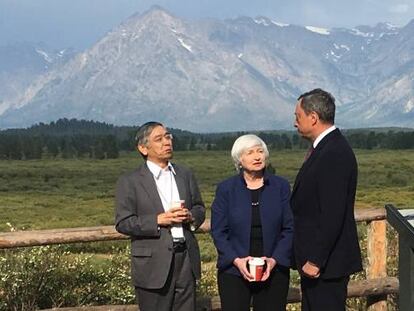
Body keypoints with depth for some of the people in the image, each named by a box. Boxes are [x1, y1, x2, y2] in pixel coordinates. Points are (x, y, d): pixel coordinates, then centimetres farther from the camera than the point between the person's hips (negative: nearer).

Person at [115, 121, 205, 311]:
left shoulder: (185, 175, 12)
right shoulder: (129, 182, -4)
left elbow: (200, 208, 18)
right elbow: (123, 223, -8)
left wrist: (191, 216, -5)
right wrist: (159, 220, -18)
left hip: (186, 259, 5)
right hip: (154, 265, -4)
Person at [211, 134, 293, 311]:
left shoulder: (281, 186, 2)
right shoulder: (225, 189, 1)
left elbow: (289, 229, 1)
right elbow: (218, 231, 0)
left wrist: (275, 260, -11)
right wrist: (236, 260, -13)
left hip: (273, 272, 1)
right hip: (234, 271, 0)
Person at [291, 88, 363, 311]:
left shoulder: (335, 153, -20)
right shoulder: (324, 148, 12)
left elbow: (332, 214, -25)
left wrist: (315, 260, -22)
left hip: (326, 262, -10)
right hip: (314, 259, 10)